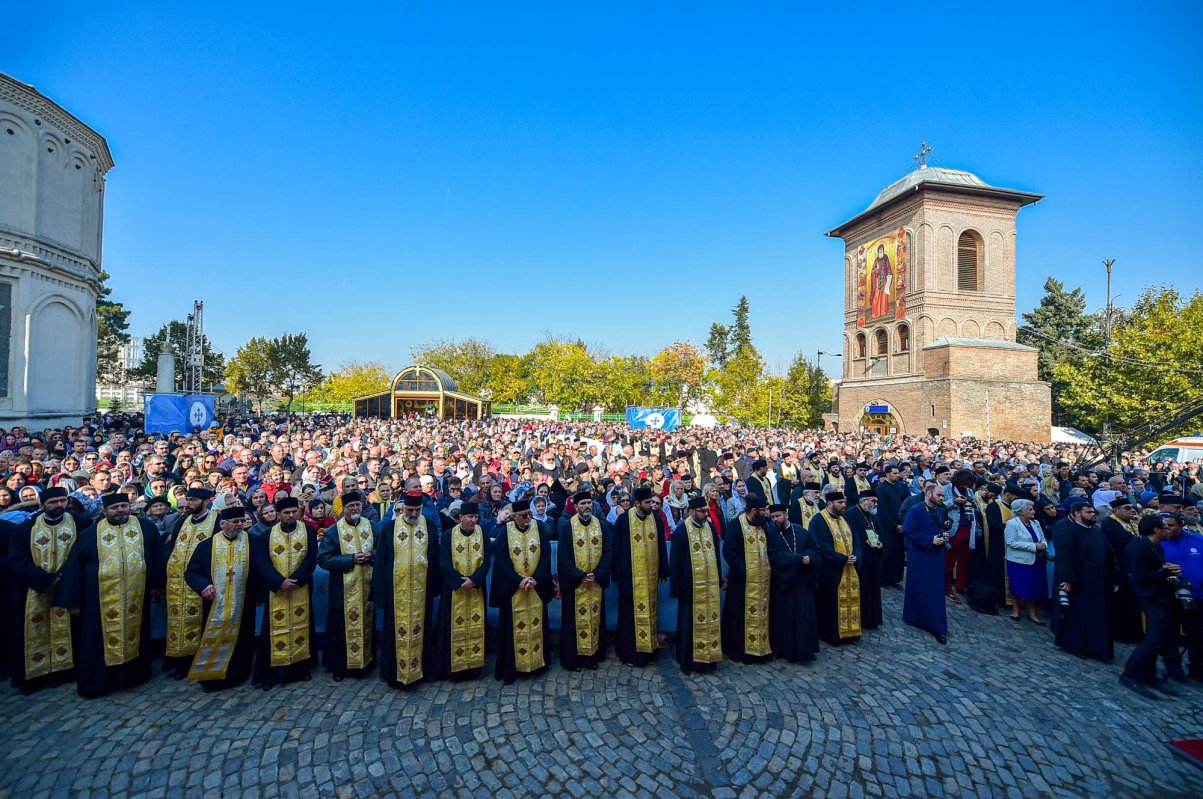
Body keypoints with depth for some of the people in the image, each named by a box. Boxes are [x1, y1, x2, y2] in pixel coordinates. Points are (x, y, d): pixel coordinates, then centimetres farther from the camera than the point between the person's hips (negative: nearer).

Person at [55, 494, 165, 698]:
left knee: (135, 634, 12)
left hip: (137, 597, 1)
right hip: (102, 599, -1)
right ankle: (96, 683, 21)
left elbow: (157, 555, 8)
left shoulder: (146, 528, 3)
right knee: (102, 640, 6)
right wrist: (73, 599, 0)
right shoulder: (90, 534, 1)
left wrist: (156, 583, 6)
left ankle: (134, 675, 27)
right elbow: (74, 567, 3)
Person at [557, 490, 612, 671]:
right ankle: (572, 658, 18)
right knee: (575, 619, 5)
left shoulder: (602, 525, 2)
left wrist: (597, 574, -12)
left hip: (597, 582, 3)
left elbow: (607, 552, 0)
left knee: (595, 618, 11)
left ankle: (594, 656, 25)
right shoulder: (566, 526, -7)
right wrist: (580, 576, -15)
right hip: (574, 582, -3)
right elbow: (563, 556, -9)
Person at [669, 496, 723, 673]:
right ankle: (687, 660, 19)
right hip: (691, 585, -4)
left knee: (710, 620, 11)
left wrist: (719, 578, 11)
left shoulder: (711, 527, 5)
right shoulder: (682, 530, -10)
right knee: (690, 622, 5)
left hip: (710, 584, 5)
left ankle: (708, 657, 27)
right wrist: (676, 586, -9)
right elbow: (675, 559, -8)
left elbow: (716, 554, 13)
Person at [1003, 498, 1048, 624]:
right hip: (1019, 561, -5)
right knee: (1018, 586, 7)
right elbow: (1012, 543, -19)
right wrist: (1034, 546, -19)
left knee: (1034, 586, 9)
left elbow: (1043, 539, 7)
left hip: (1035, 561, 5)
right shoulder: (1012, 523, -13)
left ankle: (1032, 613, 23)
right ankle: (1015, 610, 24)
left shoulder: (1035, 523, 5)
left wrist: (1043, 546, -16)